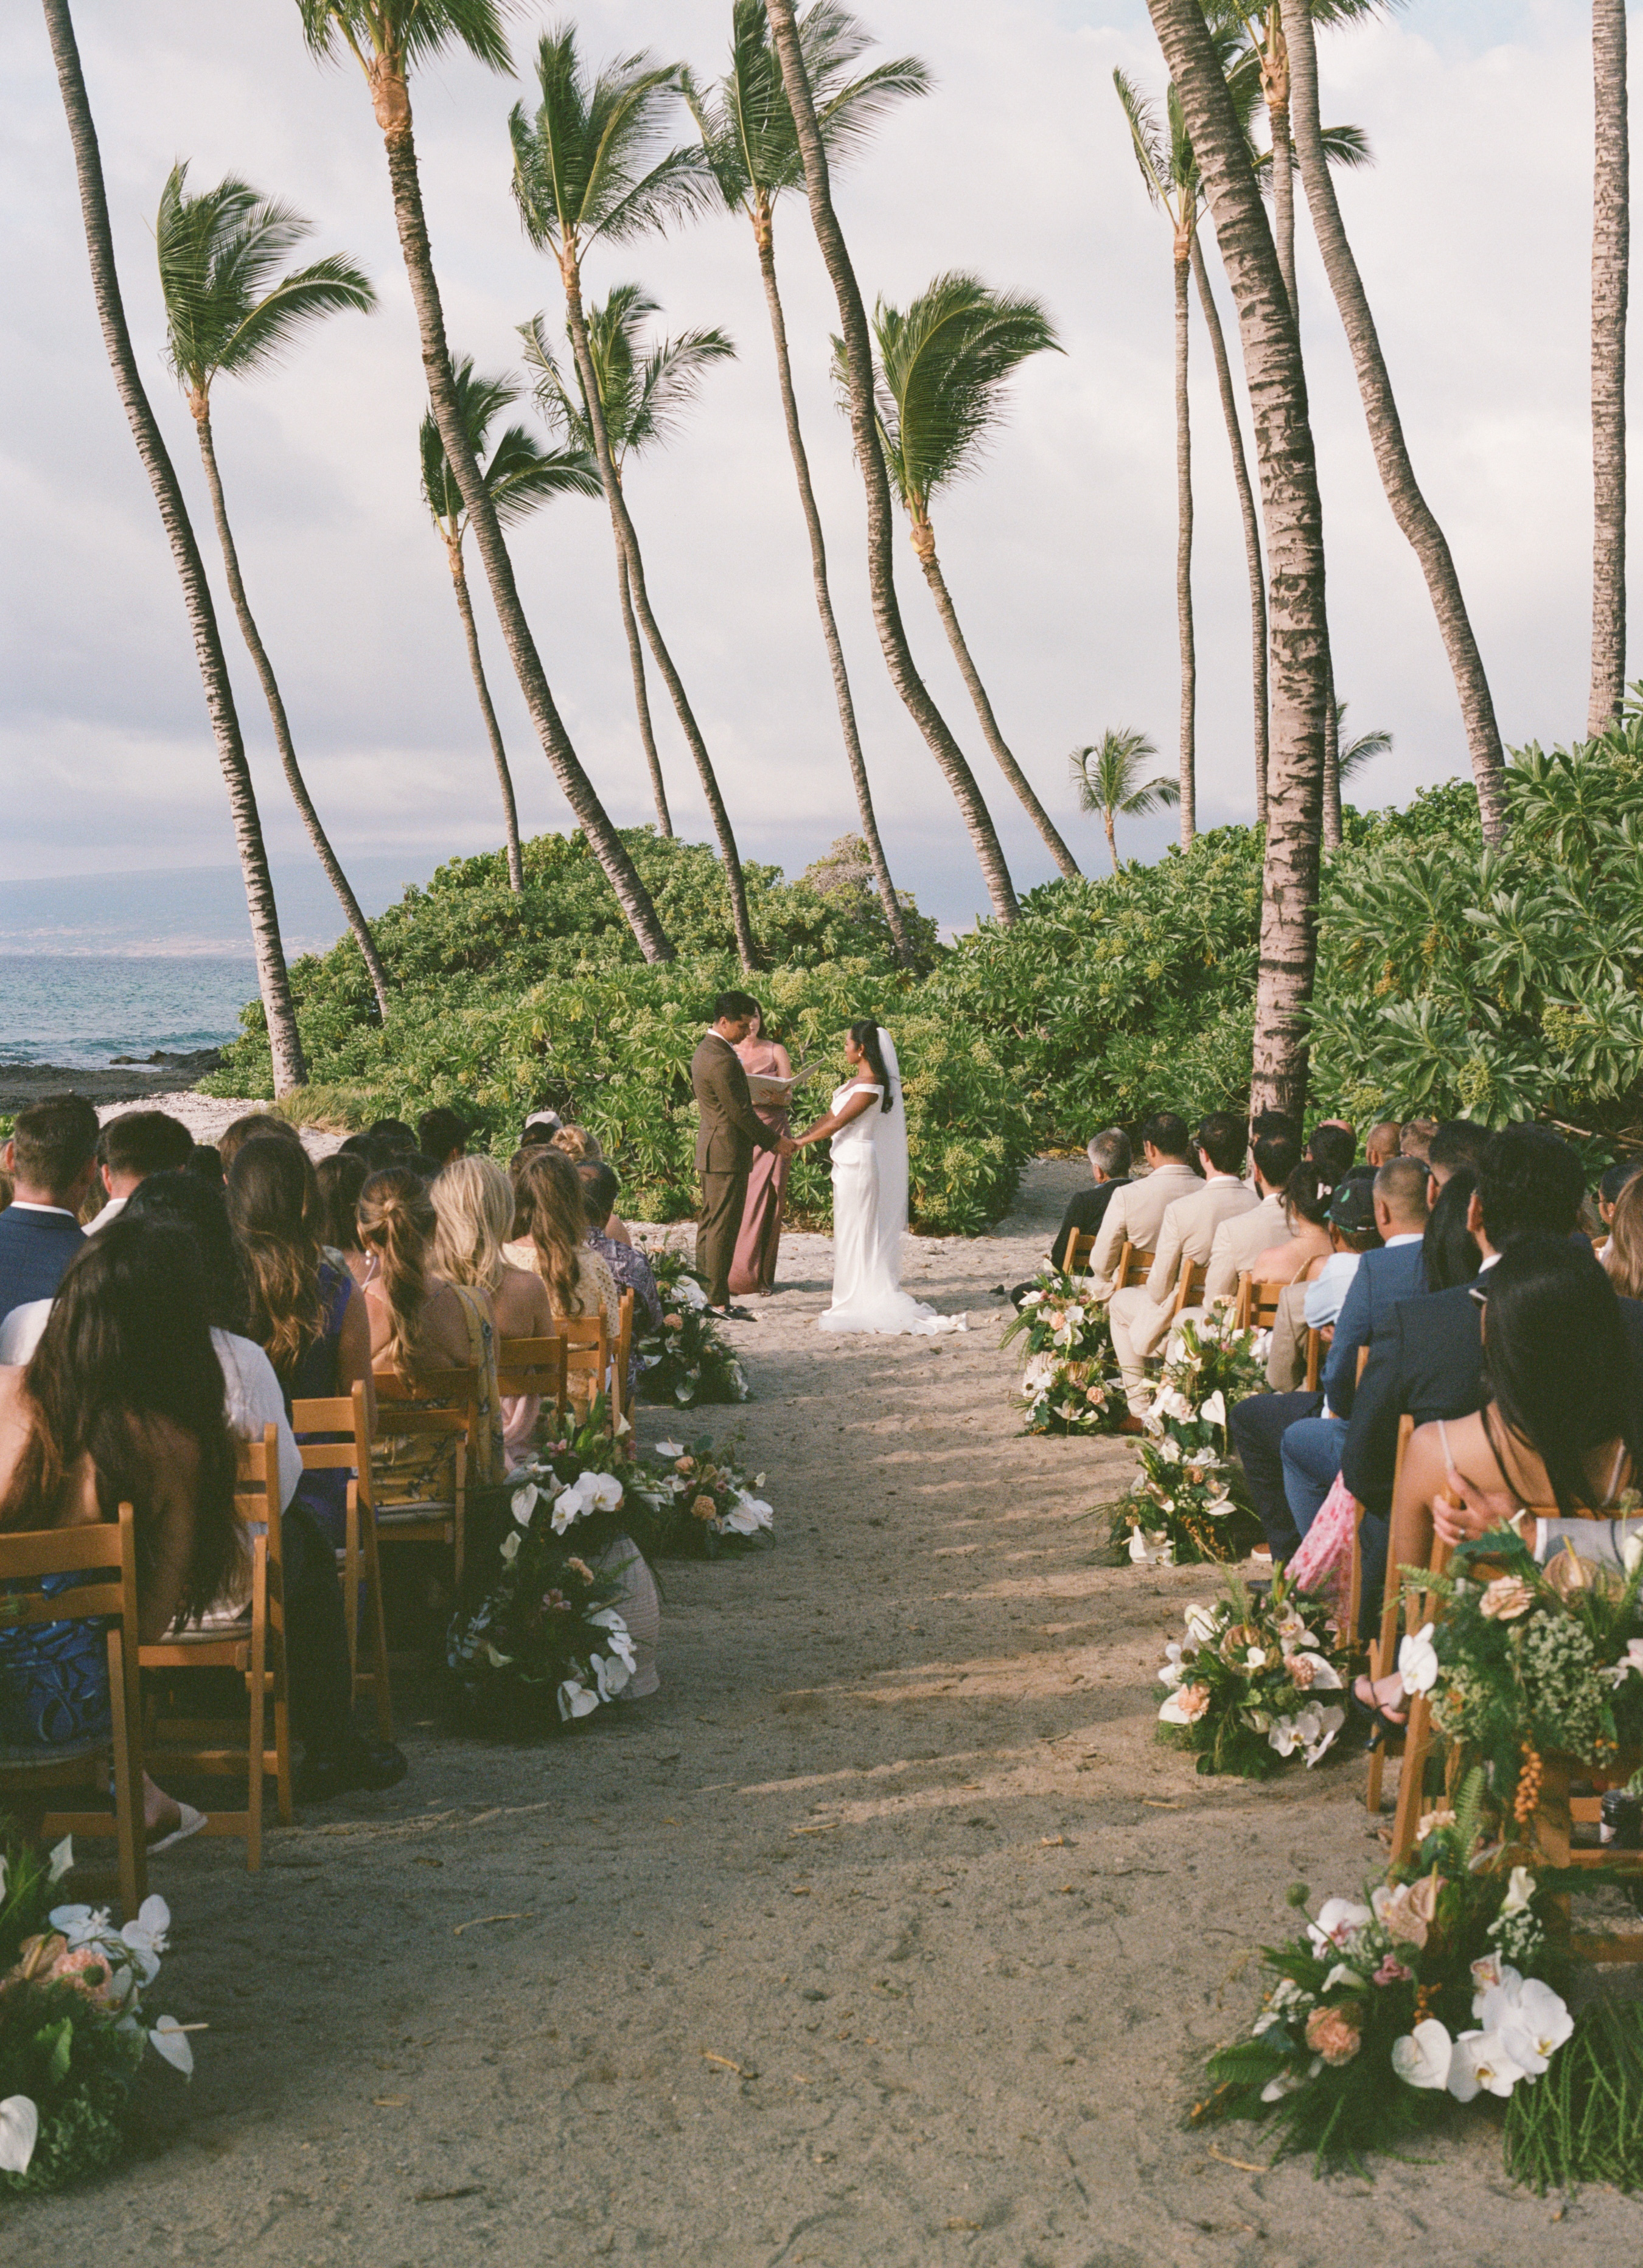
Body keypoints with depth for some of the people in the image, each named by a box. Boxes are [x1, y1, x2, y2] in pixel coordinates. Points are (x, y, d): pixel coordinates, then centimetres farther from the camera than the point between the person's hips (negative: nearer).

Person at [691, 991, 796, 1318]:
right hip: (727, 1154, -11)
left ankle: (705, 1294, 20)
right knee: (723, 1227, -7)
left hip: (711, 1152, 11)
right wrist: (773, 1141, -7)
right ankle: (717, 1301, -4)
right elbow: (740, 1111, -19)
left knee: (710, 1223, 14)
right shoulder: (721, 1060, -20)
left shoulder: (705, 1051, 14)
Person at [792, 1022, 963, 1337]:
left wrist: (801, 1143, -10)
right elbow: (830, 1116, 13)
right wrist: (798, 1137, 5)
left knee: (857, 1233, -4)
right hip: (847, 1162, 10)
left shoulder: (870, 1085, -18)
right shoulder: (856, 1080, 11)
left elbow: (837, 1124, -17)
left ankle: (864, 1303, 2)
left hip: (858, 1162, -10)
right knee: (849, 1232, 12)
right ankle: (855, 1299, 17)